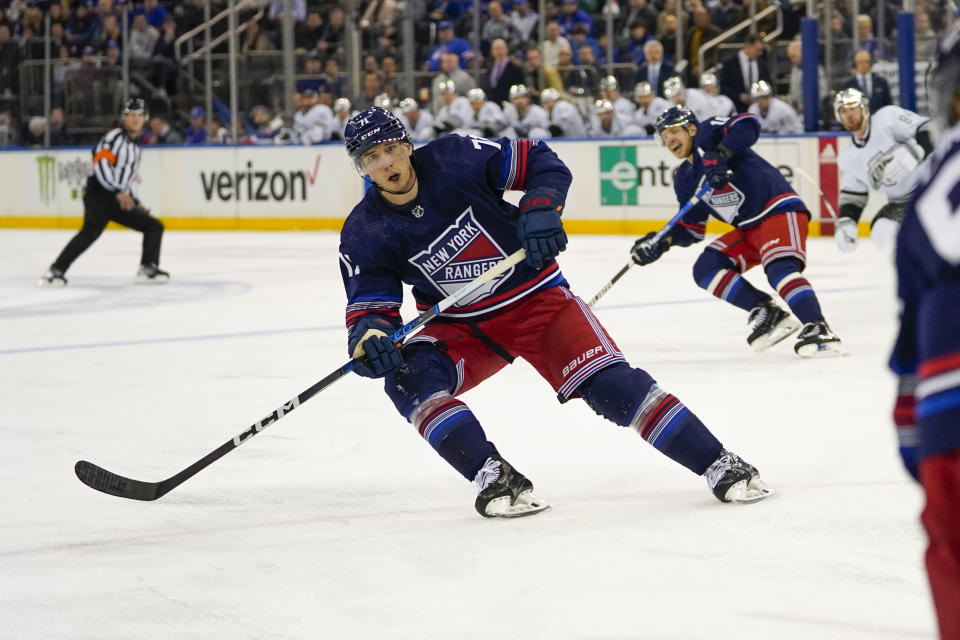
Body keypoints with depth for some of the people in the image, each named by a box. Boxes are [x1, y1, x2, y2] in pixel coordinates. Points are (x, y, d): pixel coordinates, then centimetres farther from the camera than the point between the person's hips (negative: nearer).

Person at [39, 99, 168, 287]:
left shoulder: (135, 146, 21)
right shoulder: (115, 137, -7)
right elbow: (101, 164, -22)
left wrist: (136, 203, 24)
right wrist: (118, 192, -31)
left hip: (119, 202, 9)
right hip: (98, 195, -9)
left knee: (154, 226, 6)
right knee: (91, 231, -30)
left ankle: (149, 270, 5)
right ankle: (56, 271, -32)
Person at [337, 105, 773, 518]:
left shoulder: (456, 158, -17)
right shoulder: (364, 235, -11)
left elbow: (541, 162, -7)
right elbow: (367, 308, -10)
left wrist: (541, 208, -25)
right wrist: (368, 338, -32)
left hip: (536, 298, -2)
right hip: (459, 326, 3)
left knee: (608, 383, -18)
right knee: (408, 378, -26)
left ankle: (718, 465, -12)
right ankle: (495, 478, -22)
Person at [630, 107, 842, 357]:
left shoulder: (708, 134, -6)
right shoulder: (685, 179, 17)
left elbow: (748, 125, -24)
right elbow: (691, 228, 19)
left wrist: (720, 155, -33)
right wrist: (662, 242, 3)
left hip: (780, 210, -9)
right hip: (748, 230, 9)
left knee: (779, 268, -31)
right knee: (705, 269, -4)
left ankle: (818, 330, -38)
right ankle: (765, 312, -8)